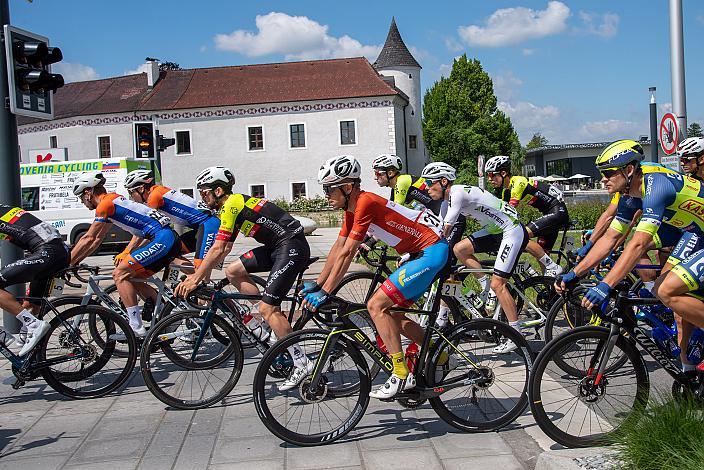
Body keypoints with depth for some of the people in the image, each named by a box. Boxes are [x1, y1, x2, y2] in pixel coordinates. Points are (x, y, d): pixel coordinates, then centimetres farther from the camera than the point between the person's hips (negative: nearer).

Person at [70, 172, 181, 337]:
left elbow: (88, 239, -5)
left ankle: (137, 329, -12)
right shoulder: (113, 200, 22)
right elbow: (96, 240, 27)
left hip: (162, 240, -10)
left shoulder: (106, 203, -7)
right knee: (132, 277, 17)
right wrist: (75, 261, 26)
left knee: (120, 274, -9)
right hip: (170, 239, 10)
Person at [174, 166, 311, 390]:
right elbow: (225, 248, 23)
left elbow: (217, 250, -16)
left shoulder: (231, 205, -12)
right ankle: (273, 322, 11)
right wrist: (202, 273, 22)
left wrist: (195, 279, -11)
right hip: (278, 246, 10)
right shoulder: (235, 204, 17)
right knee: (233, 271, 7)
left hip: (292, 247, -10)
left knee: (267, 308, -12)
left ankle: (301, 363, -6)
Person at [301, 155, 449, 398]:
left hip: (431, 250, -10)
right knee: (392, 312, 13)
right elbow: (338, 247, 13)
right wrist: (317, 284, 12)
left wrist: (324, 292, -17)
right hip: (421, 252, 10)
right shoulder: (352, 207, 9)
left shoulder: (365, 203, -21)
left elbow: (347, 253, -21)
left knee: (376, 305, -13)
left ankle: (401, 376, -9)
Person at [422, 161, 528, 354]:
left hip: (513, 232, -9)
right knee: (459, 249, -3)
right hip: (496, 230, 9)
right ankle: (489, 291, 6)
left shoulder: (457, 193, -21)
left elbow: (443, 230, -26)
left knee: (497, 283, -12)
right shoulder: (448, 198, 8)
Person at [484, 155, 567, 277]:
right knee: (541, 255, 8)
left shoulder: (518, 182, -20)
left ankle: (553, 268, -14)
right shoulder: (506, 191, 8)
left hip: (557, 211, -10)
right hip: (550, 213, 10)